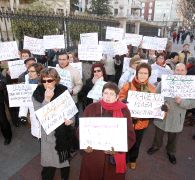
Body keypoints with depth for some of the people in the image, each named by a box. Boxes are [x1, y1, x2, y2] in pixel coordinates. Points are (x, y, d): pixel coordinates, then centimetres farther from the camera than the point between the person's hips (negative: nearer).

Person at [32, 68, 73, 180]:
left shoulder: (64, 91, -7)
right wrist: (46, 99, -27)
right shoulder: (37, 94, -8)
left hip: (63, 131, 1)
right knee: (49, 159, 7)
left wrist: (71, 119, -17)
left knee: (64, 157, 18)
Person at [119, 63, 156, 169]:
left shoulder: (152, 89, -2)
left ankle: (132, 160, 51)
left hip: (142, 121, 3)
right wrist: (123, 101, -33)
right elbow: (120, 98, -13)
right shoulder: (128, 85, -12)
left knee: (137, 143, 23)